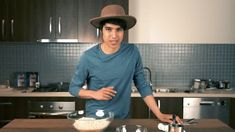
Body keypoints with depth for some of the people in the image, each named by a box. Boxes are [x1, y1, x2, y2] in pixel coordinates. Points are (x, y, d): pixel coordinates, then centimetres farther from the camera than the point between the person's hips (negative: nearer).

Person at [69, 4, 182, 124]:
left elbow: (142, 85, -2)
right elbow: (73, 88, -2)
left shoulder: (132, 52, -9)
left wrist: (159, 114, -8)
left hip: (122, 118, 2)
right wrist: (95, 94, -19)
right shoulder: (88, 57, -13)